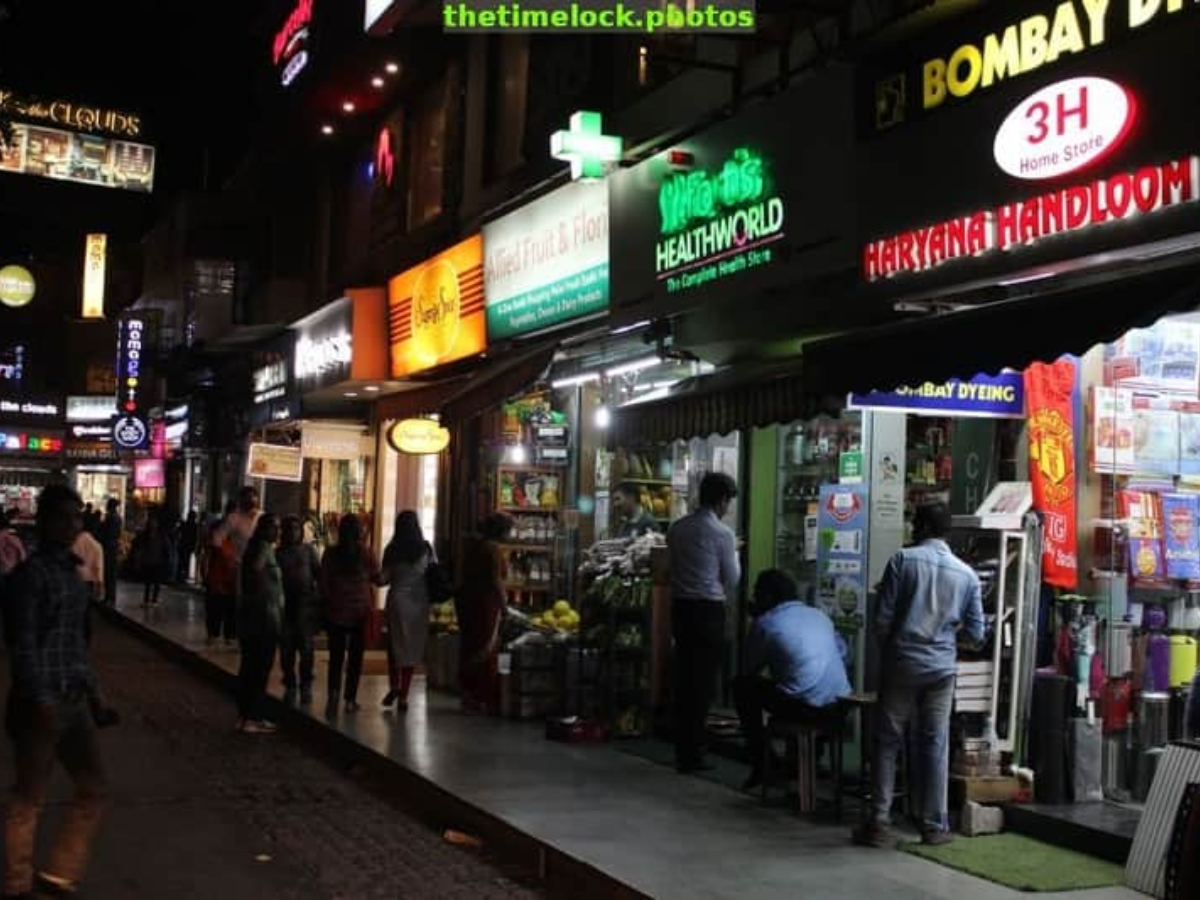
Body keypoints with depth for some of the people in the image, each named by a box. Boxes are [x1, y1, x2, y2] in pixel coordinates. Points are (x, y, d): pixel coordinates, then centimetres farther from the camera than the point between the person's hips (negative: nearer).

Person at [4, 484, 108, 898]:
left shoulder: (70, 568, 12)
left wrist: (88, 687, 15)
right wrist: (41, 701, -20)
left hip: (74, 700, 8)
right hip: (42, 703, -8)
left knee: (94, 787, 10)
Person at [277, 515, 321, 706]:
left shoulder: (308, 550, 7)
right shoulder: (279, 553, 10)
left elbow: (318, 573, 4)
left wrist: (321, 596, -7)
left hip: (306, 603, -1)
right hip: (285, 604, 1)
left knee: (305, 647, -3)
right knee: (286, 648, 1)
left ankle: (306, 686, 6)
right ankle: (289, 686, 11)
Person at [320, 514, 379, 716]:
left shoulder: (331, 553, -4)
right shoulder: (366, 552, -7)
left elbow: (323, 583, -1)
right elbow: (377, 579, 0)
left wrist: (326, 603, 11)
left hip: (336, 611, 1)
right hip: (360, 611, -1)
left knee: (336, 656, 7)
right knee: (356, 656, 9)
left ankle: (334, 690, -15)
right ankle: (350, 699, 10)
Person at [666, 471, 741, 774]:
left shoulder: (677, 529, 7)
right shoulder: (722, 533, -10)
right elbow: (731, 581, -2)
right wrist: (734, 555, 15)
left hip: (680, 607, 6)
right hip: (708, 610, -6)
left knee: (684, 678, 12)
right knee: (703, 681, -1)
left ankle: (682, 751, 17)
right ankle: (692, 755, 2)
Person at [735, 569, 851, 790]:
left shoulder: (765, 623, -1)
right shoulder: (820, 615, 16)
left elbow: (749, 668, 9)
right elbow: (843, 653, 23)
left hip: (802, 706, -6)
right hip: (839, 704, 6)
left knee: (743, 685, 15)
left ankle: (761, 764, 14)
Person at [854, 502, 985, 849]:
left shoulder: (903, 560, -5)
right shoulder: (967, 573, 4)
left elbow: (883, 619, -6)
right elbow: (976, 633, 5)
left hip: (901, 664, -2)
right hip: (941, 668, 2)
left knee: (887, 742, 5)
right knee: (934, 746, 8)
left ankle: (879, 823, 3)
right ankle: (934, 825, 12)